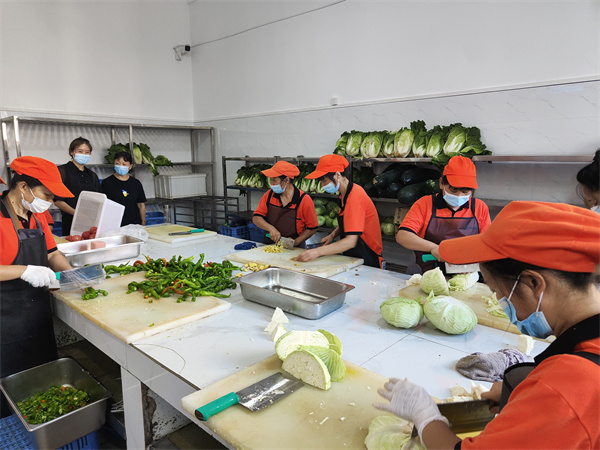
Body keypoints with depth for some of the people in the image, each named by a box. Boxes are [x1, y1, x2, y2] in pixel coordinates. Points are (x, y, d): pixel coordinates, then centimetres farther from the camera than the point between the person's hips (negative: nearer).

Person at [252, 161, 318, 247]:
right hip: (270, 244, 3)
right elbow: (256, 218, 4)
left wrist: (295, 242, -12)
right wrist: (271, 228, -13)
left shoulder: (304, 200, -8)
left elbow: (312, 228, -2)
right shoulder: (269, 195, 4)